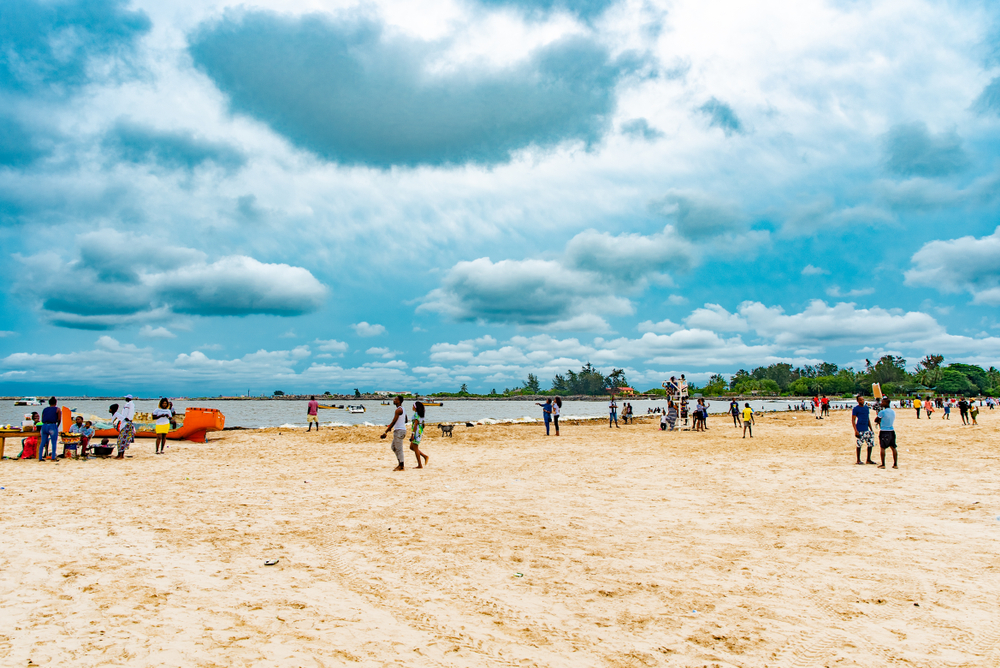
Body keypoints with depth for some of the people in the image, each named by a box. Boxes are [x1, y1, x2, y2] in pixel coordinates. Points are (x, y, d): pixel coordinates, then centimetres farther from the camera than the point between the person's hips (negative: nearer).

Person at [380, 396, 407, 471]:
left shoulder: (398, 410, -16)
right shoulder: (402, 409, 15)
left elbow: (393, 422, -20)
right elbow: (405, 421, 26)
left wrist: (385, 432, -19)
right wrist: (391, 427, 33)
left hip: (399, 431, -10)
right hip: (400, 430, 10)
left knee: (398, 449, -5)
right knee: (393, 447, 16)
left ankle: (401, 466, -1)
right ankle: (400, 464, 17)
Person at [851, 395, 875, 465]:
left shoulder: (867, 408, 15)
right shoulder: (855, 409, -6)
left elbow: (868, 419, 20)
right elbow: (853, 420, -10)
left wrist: (871, 429, 15)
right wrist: (856, 431, -18)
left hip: (866, 429, 7)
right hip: (860, 430, -7)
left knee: (871, 444, 7)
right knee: (859, 445, -3)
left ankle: (868, 460, 18)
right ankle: (858, 460, 7)